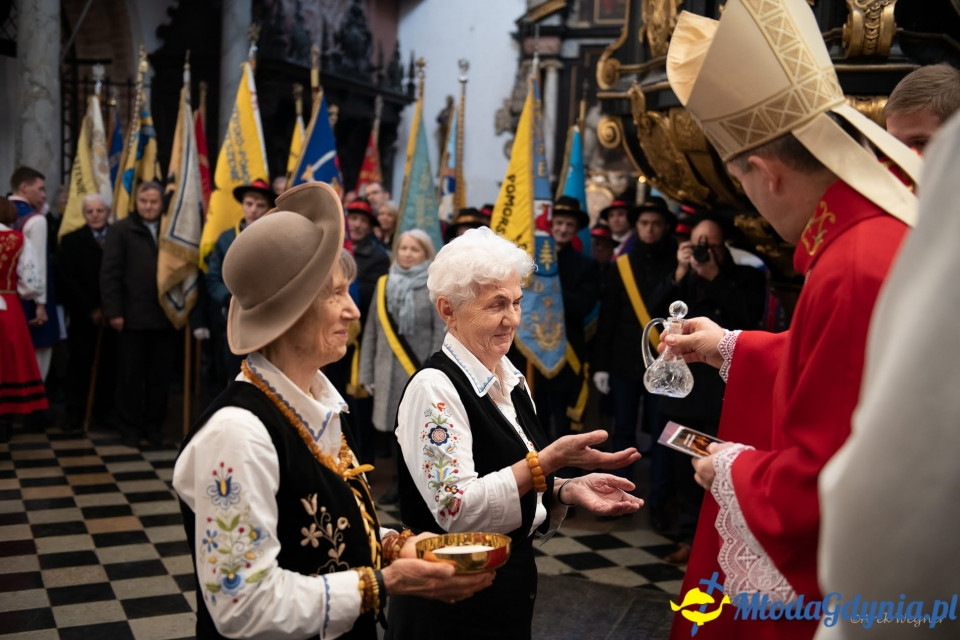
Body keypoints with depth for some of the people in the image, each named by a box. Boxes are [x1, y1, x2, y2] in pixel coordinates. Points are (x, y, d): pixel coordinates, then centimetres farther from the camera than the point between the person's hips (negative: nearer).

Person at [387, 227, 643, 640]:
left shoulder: (511, 381, 4)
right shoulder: (433, 387, -19)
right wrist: (551, 459, -28)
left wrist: (567, 490, -8)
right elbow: (455, 509, -24)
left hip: (512, 587, 7)